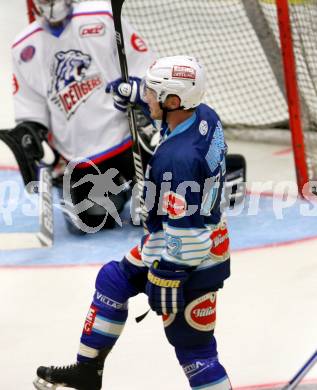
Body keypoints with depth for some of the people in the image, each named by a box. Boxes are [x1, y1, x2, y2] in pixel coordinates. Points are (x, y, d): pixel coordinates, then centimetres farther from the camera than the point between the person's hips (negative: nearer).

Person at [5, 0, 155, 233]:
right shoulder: (25, 48, 5)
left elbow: (143, 63, -4)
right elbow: (30, 105, 10)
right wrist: (29, 134, -3)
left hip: (125, 132, -3)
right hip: (79, 151, 3)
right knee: (94, 220, 1)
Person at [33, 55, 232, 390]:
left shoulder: (178, 158, -33)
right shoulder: (205, 117, -7)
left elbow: (183, 233, -29)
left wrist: (166, 281, -22)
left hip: (191, 261, -11)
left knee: (193, 348, -2)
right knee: (113, 281, 24)